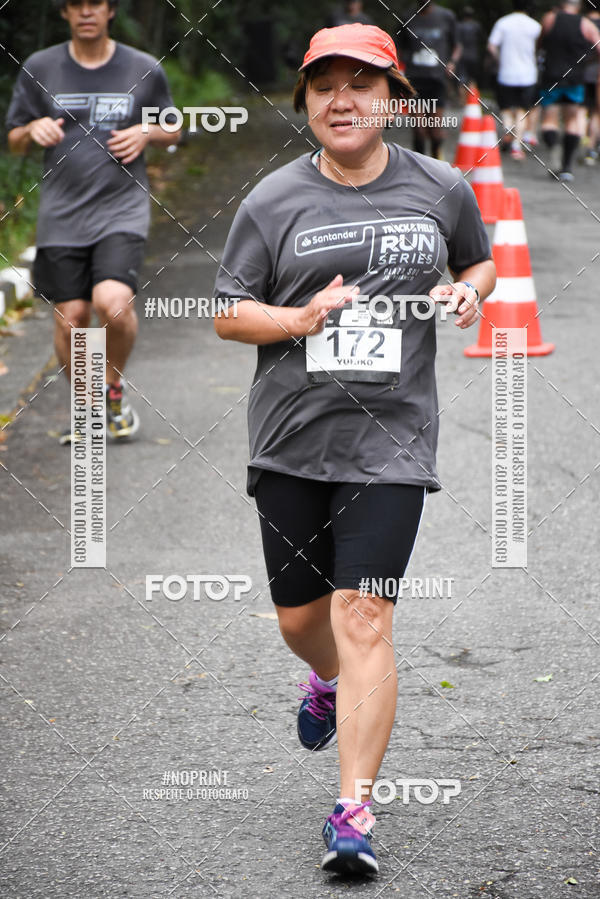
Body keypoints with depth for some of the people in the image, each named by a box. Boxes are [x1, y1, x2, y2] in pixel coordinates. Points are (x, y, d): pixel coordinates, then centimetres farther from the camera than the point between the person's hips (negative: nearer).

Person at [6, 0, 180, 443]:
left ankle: (114, 387, 6)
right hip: (62, 215, 2)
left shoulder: (144, 70, 4)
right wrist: (35, 128, -11)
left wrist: (145, 133, -5)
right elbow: (15, 140, 12)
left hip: (123, 208, -2)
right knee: (70, 319, 1)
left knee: (113, 303, -22)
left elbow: (171, 131, 17)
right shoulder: (39, 69, 4)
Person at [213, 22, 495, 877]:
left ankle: (354, 813, -8)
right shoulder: (272, 201, 1)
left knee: (364, 620, -12)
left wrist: (467, 292, -2)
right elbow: (227, 314, 4)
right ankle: (328, 682, 51)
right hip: (291, 441, 2)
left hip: (390, 442, -2)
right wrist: (300, 318, -14)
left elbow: (481, 261, 21)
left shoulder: (442, 190, 3)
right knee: (299, 619, 13)